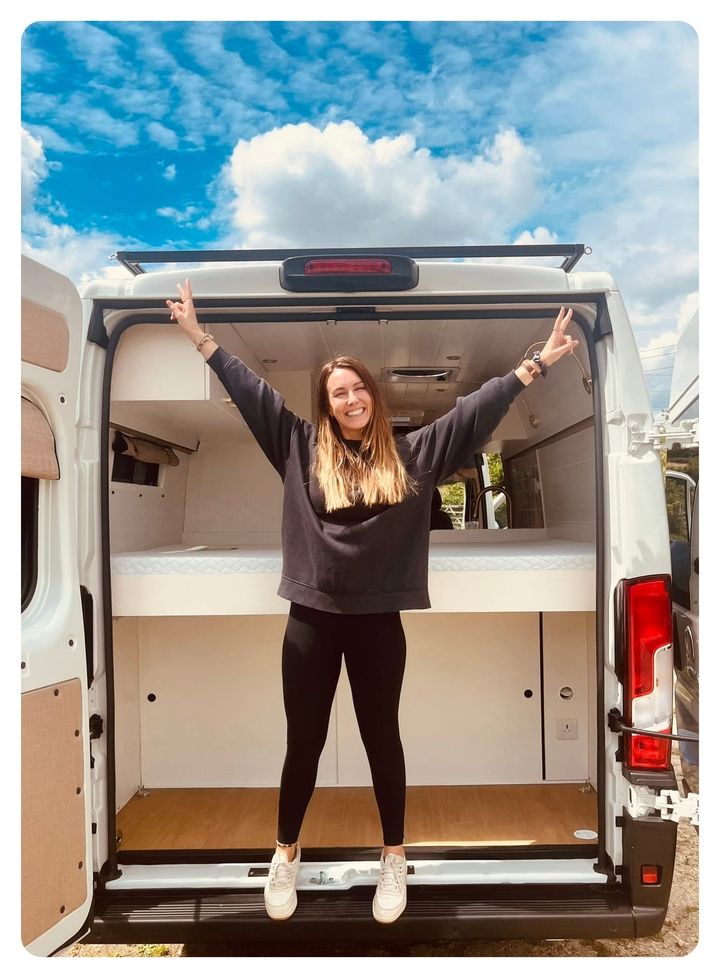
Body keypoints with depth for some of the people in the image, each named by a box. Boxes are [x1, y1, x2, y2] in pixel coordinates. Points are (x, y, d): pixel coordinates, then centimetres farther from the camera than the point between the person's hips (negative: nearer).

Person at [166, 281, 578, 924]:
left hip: (378, 621, 0)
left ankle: (394, 858, 37)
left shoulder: (412, 453, 2)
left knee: (382, 739, 16)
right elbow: (250, 390, 5)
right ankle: (286, 853, 38)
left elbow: (476, 410, 3)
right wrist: (198, 334, 7)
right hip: (312, 619, 0)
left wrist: (536, 364, 2)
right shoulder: (302, 447, 2)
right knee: (304, 741, 14)